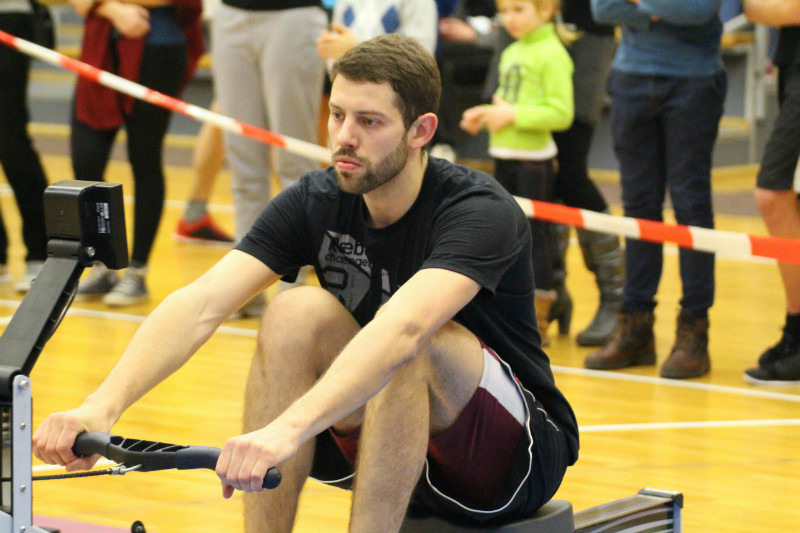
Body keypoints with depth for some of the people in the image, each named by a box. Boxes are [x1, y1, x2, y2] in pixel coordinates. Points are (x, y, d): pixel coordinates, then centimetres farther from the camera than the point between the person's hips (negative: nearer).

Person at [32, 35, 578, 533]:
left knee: (416, 345, -34)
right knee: (297, 313, -21)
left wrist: (287, 429, -57)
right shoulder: (315, 202, -6)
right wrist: (104, 404, -37)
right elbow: (202, 304, -20)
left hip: (517, 457, -5)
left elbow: (402, 328, -42)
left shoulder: (482, 210, -23)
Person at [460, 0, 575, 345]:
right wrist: (487, 113, 5)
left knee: (534, 234, -3)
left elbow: (561, 113, -18)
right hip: (504, 157, 8)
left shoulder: (551, 54, -12)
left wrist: (513, 114, -21)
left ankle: (538, 319, 4)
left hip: (534, 160, -8)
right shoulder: (511, 53, 13)